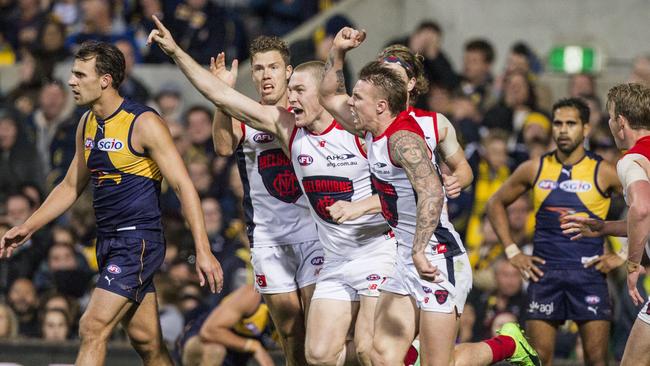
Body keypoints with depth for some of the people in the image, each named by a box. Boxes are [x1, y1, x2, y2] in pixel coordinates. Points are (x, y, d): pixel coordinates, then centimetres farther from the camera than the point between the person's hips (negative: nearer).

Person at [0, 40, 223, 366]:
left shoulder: (143, 124, -13)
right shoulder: (87, 124, 11)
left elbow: (183, 186, -14)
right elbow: (71, 186, 23)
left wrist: (203, 251, -20)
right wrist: (27, 228, 16)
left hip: (138, 241, -8)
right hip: (109, 242, 8)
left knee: (92, 329, -16)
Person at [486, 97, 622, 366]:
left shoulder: (603, 173, -2)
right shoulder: (534, 170, 5)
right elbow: (496, 204, 17)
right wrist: (512, 252, 9)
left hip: (589, 273, -2)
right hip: (544, 272, 2)